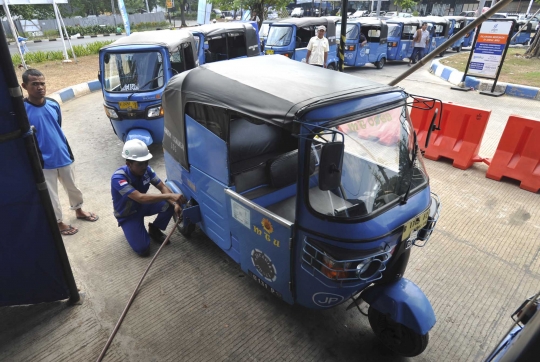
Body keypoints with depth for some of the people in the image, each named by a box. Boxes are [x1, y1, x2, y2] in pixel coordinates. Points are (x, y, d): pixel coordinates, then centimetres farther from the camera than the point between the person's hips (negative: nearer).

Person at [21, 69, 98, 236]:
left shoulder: (53, 104, -2)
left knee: (72, 187, 21)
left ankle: (79, 210, 44)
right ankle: (59, 223, 30)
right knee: (51, 195, 11)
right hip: (43, 162, -4)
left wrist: (67, 150, 15)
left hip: (63, 156, 5)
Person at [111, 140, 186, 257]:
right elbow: (140, 198, -46)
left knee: (169, 204, -23)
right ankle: (132, 229, 15)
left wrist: (175, 204, -35)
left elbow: (162, 187, -16)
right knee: (142, 249, -17)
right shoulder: (118, 178, -35)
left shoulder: (146, 170, -17)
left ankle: (154, 229, 5)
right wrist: (169, 195, -55)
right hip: (127, 215, -5)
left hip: (142, 206, 5)